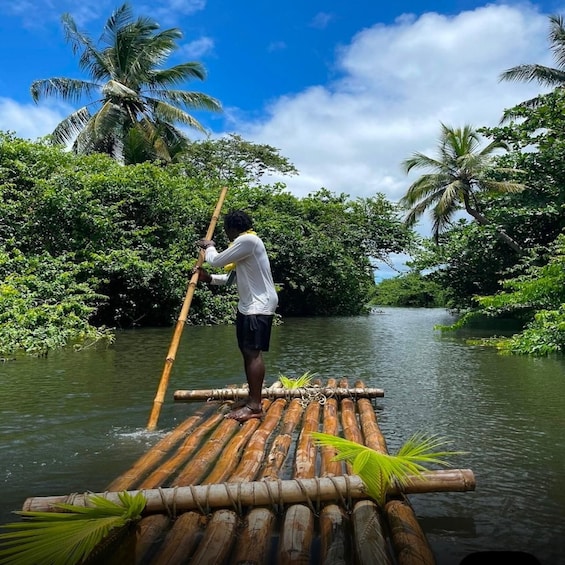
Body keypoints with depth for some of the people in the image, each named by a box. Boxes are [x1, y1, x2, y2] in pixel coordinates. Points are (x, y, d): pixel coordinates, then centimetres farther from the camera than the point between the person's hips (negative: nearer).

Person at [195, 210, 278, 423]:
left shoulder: (247, 240, -16)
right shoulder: (244, 243, 17)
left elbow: (216, 260, -11)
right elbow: (232, 276, 17)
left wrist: (209, 247, 9)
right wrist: (209, 278, 6)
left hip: (259, 305, -10)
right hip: (248, 305, 10)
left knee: (253, 352, -12)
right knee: (247, 352, 10)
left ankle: (255, 405, -8)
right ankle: (252, 400, 17)